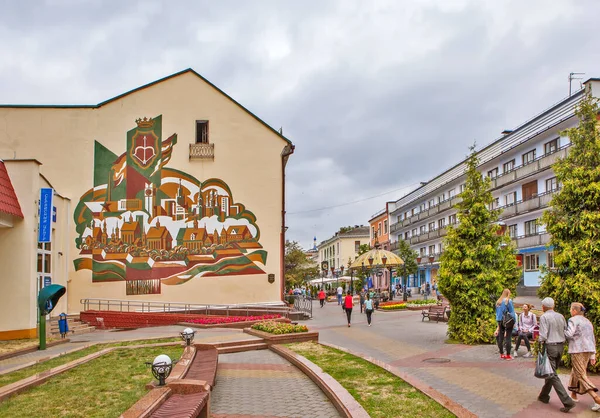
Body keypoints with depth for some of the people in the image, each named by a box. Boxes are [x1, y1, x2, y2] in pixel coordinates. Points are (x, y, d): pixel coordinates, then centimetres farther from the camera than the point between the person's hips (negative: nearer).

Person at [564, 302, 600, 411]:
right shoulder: (588, 321, 18)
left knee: (581, 375, -7)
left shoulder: (573, 320, -8)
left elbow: (569, 334, -21)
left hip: (578, 350, -9)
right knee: (576, 371, 21)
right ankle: (574, 394, 29)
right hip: (588, 350, 9)